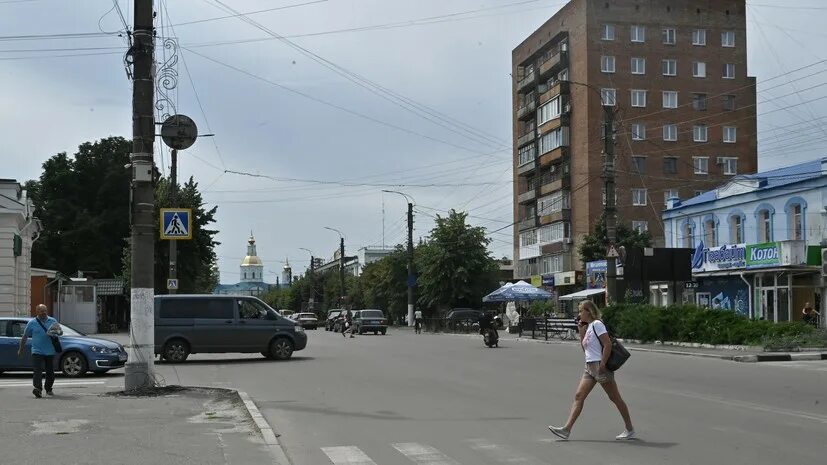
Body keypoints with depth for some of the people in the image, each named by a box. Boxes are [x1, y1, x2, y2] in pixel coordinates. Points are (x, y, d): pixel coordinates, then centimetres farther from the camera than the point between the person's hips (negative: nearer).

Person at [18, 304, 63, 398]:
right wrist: (21, 349, 10)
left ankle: (49, 389, 27)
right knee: (37, 370, -18)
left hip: (50, 352, 3)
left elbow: (61, 331, 11)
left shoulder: (53, 321, 9)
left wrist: (57, 332, -14)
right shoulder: (32, 323, 3)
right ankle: (38, 388, -29)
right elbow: (25, 336, 9)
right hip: (37, 351, -3)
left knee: (50, 372, 10)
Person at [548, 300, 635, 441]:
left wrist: (602, 364, -20)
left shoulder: (597, 324, -11)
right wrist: (581, 332, 10)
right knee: (579, 396, 1)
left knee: (615, 398, -1)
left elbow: (608, 344, -19)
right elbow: (585, 348, 19)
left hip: (600, 366, -10)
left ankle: (630, 430, 8)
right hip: (590, 367, 10)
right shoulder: (588, 326, 16)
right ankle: (567, 429, -2)